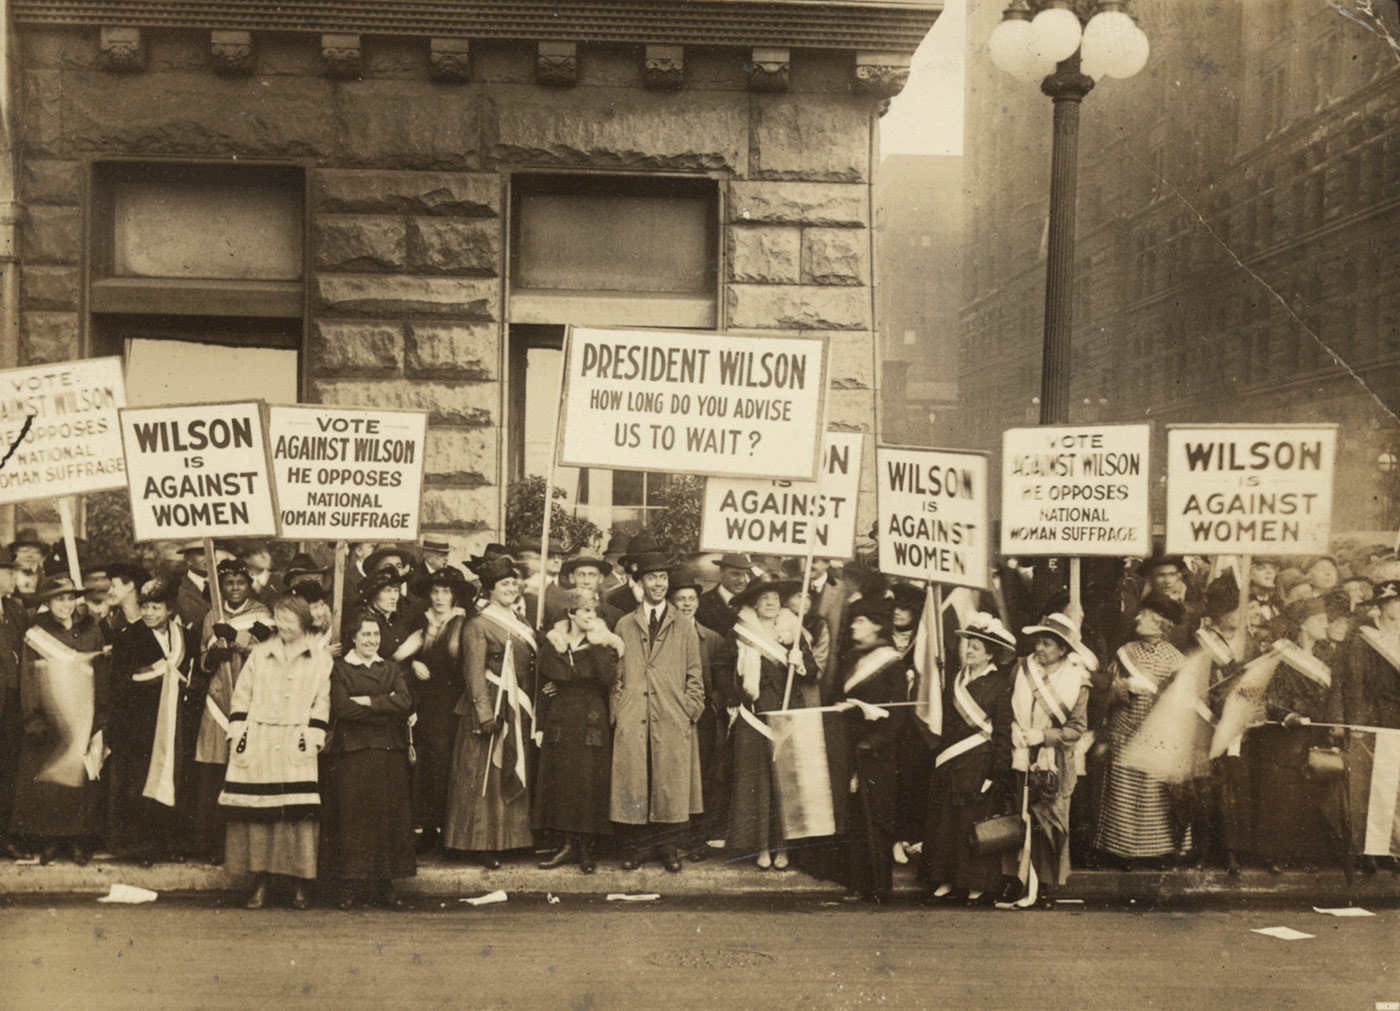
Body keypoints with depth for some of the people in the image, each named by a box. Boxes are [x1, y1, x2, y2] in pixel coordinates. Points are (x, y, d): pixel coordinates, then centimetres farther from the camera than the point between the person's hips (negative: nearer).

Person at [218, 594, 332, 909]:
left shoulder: (320, 658, 8)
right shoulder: (259, 654, 14)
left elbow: (322, 703, 5)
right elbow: (241, 695, 13)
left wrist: (312, 738, -4)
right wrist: (238, 732, 3)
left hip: (296, 747, -2)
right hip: (258, 745, 2)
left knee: (299, 814, -7)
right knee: (256, 812, -1)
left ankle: (300, 886, 1)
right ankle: (260, 883, 7)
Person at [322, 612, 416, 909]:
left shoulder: (392, 669, 15)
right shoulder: (340, 669, 5)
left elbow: (406, 701, -3)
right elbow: (342, 707, -10)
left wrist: (368, 701, -11)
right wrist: (386, 707, -8)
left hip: (389, 753, 3)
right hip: (351, 752, -3)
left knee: (388, 815, 1)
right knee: (351, 815, -5)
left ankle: (385, 883, 8)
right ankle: (348, 884, 2)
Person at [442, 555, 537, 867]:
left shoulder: (520, 624, 14)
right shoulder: (478, 625, -8)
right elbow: (474, 675, -12)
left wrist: (529, 709, 12)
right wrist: (486, 715, -18)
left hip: (519, 711, 7)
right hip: (491, 708, -7)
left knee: (513, 775, 11)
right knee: (485, 775, -2)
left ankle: (506, 839, 19)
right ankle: (483, 843, 5)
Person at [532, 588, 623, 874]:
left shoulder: (603, 643, 1)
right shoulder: (553, 642, 7)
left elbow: (608, 680, -14)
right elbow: (545, 679, 7)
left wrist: (597, 646, -18)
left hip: (591, 722, -2)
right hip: (560, 721, 2)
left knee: (589, 782, -3)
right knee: (560, 780, 2)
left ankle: (586, 847, 7)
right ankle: (569, 843, 12)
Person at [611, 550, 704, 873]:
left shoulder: (685, 627, 11)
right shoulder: (624, 626, 12)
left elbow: (694, 676, 10)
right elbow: (616, 674, 12)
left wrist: (690, 712, 0)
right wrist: (617, 712, 2)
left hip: (673, 723, 0)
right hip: (633, 721, 0)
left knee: (672, 784, 0)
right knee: (633, 782, 0)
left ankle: (668, 846, 12)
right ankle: (638, 845, 11)